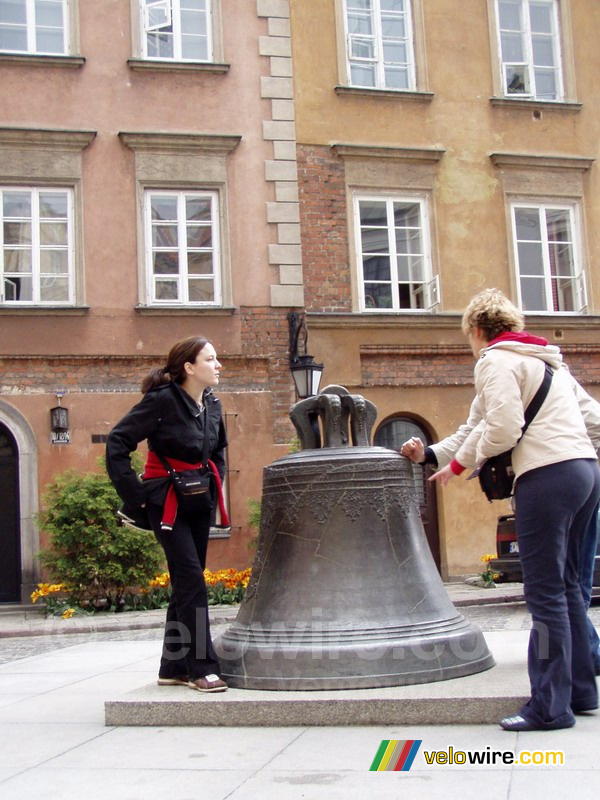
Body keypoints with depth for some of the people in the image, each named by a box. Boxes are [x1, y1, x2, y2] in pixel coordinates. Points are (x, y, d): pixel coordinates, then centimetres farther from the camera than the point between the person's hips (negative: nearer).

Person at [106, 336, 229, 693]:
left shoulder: (212, 404, 4)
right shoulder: (162, 400, -16)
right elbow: (117, 442, -16)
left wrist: (215, 486, 10)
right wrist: (134, 495, -17)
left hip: (200, 502, 7)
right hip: (166, 502, -7)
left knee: (187, 583, 10)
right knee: (192, 581, -12)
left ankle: (175, 668, 20)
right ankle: (202, 668, -5)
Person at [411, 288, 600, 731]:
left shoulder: (496, 360, -3)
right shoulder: (548, 359, 23)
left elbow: (502, 429, -15)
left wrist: (478, 456, 5)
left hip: (548, 475, -9)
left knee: (545, 591, -6)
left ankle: (550, 706, -2)